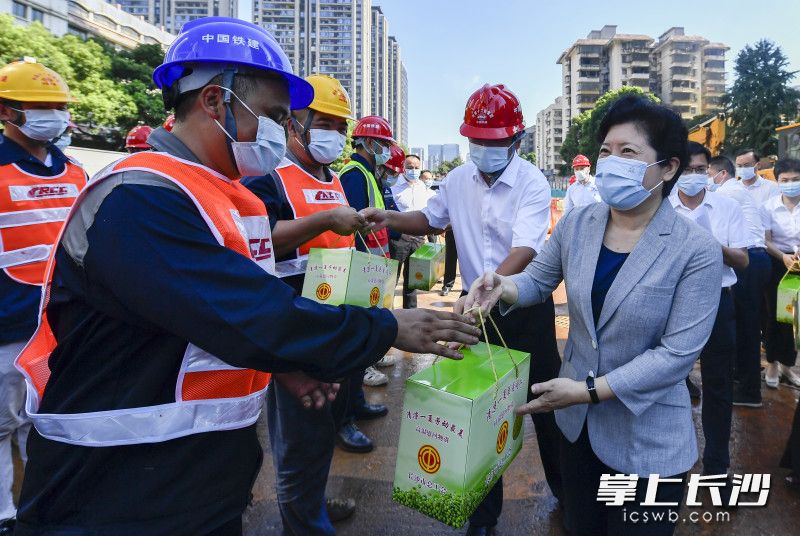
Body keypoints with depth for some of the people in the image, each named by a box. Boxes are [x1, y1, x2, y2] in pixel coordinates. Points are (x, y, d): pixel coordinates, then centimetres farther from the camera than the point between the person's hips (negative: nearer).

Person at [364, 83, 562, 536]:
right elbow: (432, 219, 17)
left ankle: (564, 488, 40)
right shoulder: (459, 179, 1)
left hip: (527, 308, -4)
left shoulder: (532, 183, -15)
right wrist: (391, 218, -2)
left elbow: (523, 250, -27)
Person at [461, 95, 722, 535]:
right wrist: (503, 288, -18)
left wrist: (590, 390, -25)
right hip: (577, 423, 4)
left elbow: (678, 352, -21)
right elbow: (538, 279, 6)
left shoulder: (697, 251, -19)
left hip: (647, 440, -4)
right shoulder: (576, 224, -6)